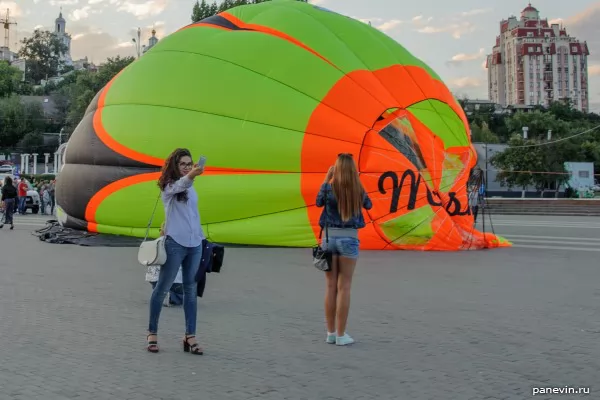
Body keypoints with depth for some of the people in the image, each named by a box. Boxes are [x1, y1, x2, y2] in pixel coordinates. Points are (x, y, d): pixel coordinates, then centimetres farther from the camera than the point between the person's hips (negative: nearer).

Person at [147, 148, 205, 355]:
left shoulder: (190, 188, 14)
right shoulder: (169, 186, -7)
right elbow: (180, 185, -31)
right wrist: (191, 175, -51)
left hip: (195, 244, 6)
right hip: (175, 243, -6)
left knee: (191, 290, 7)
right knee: (162, 288, 3)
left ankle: (190, 336, 11)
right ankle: (152, 332, 15)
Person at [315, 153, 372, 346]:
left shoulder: (330, 187, -7)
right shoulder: (358, 190, -3)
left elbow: (318, 202, 12)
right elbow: (368, 205, 18)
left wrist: (326, 179, 13)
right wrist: (356, 180, 18)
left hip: (330, 237, 1)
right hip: (349, 239, 0)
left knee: (331, 287, 8)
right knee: (344, 287, 2)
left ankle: (331, 333, 13)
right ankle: (341, 335, 3)